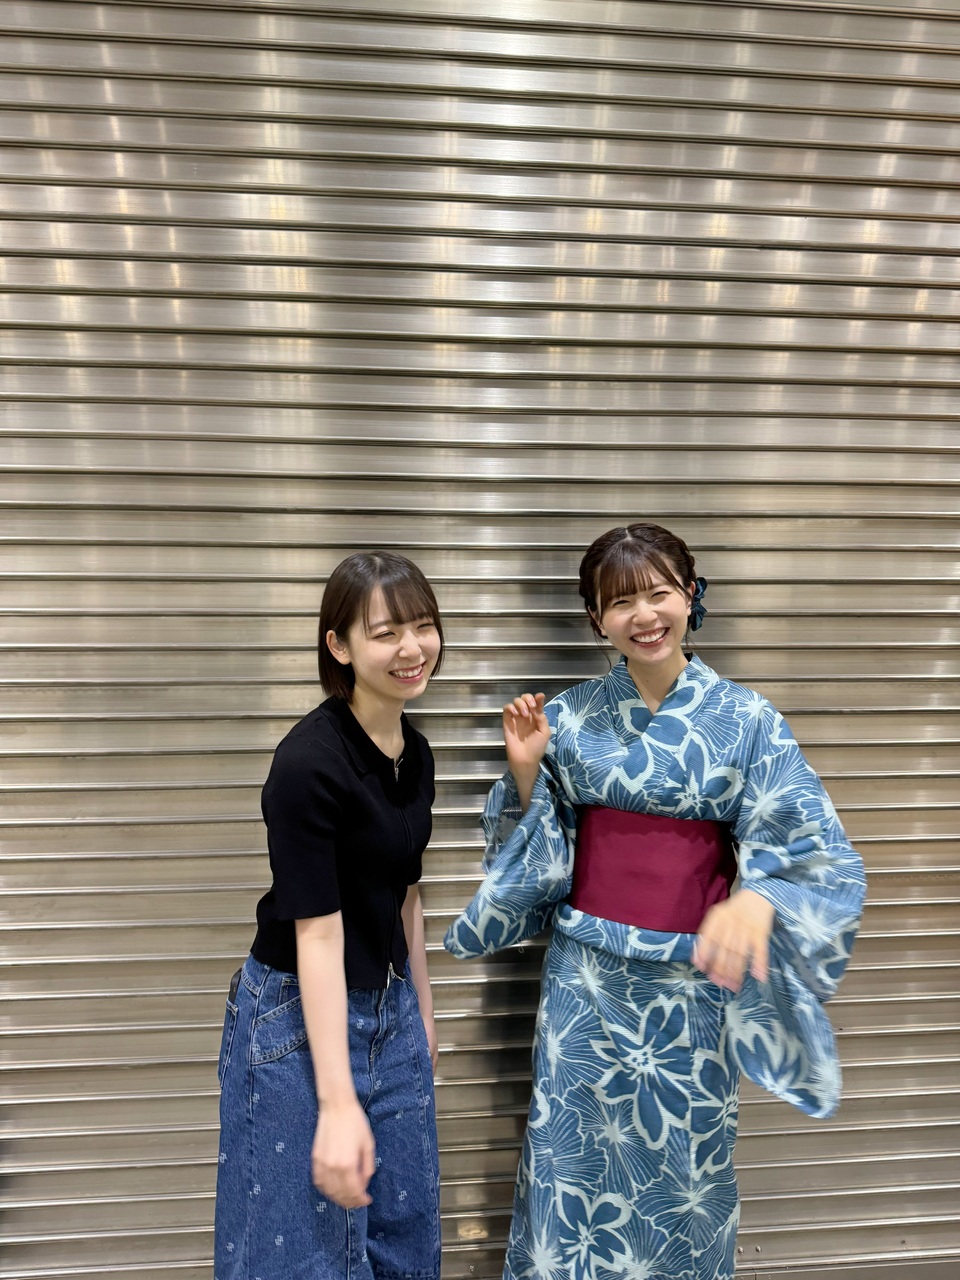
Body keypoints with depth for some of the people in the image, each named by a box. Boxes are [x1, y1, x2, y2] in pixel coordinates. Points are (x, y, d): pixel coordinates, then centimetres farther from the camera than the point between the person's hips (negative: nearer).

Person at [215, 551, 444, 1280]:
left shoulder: (416, 754, 0)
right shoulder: (309, 761, -23)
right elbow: (317, 932, -23)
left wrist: (422, 1013, 17)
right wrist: (338, 1103, -21)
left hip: (391, 1011, 8)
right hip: (301, 1017, -7)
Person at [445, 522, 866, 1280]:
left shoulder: (746, 721, -8)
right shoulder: (570, 718, -3)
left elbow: (819, 856, -11)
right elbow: (534, 853, 5)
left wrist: (758, 899, -31)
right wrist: (526, 772, -13)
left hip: (692, 982, -1)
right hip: (585, 976, 1)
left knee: (683, 1170, 17)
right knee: (572, 1164, 15)